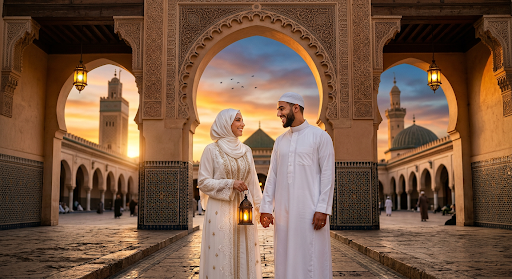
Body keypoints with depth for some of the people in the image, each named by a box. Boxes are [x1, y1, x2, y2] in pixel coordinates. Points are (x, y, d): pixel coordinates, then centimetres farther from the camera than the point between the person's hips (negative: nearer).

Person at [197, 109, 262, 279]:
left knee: (245, 255, 7)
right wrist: (230, 184, -15)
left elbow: (253, 181, 12)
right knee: (221, 255, 0)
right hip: (221, 211, -4)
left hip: (244, 210, 4)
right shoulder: (212, 150, -3)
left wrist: (260, 207, 6)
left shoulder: (246, 150, 11)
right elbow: (203, 182, -5)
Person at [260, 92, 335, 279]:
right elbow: (272, 176, 13)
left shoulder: (320, 136, 0)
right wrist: (266, 207, 5)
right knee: (286, 260, 8)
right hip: (283, 210, 5)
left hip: (310, 209, -5)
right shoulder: (280, 141, 15)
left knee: (311, 259, -2)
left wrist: (323, 209, -13)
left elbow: (327, 175, -5)